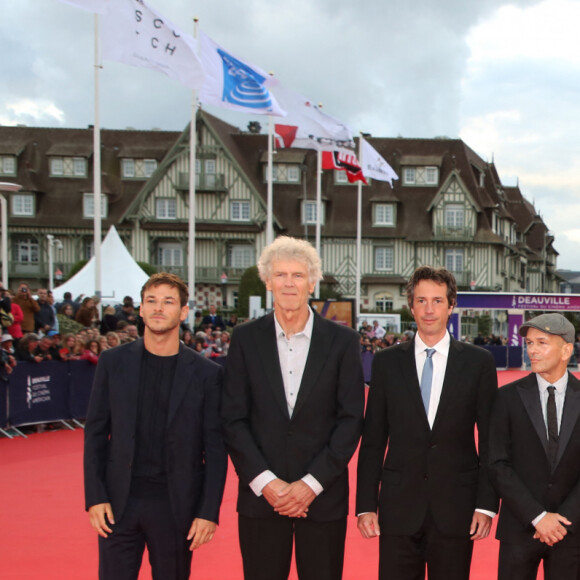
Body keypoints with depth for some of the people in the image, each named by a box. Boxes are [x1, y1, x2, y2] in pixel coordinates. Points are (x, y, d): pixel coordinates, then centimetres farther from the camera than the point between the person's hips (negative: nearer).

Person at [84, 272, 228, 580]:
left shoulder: (206, 373, -1)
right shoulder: (113, 362, 4)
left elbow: (215, 449, 0)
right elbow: (95, 433, 6)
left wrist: (209, 511, -6)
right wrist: (94, 497, -2)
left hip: (177, 506, -1)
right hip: (119, 502, 1)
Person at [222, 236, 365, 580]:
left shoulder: (343, 341, 0)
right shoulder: (246, 339, 3)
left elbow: (351, 419, -2)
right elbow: (234, 419, 0)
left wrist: (311, 484, -9)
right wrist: (265, 482, -9)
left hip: (323, 496, -1)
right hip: (261, 497, 1)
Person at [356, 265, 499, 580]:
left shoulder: (478, 362, 2)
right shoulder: (386, 362, 5)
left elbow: (490, 440, 2)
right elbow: (373, 440, 5)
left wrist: (486, 504, -4)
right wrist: (365, 505, 0)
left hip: (456, 509, 0)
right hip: (398, 507, 1)